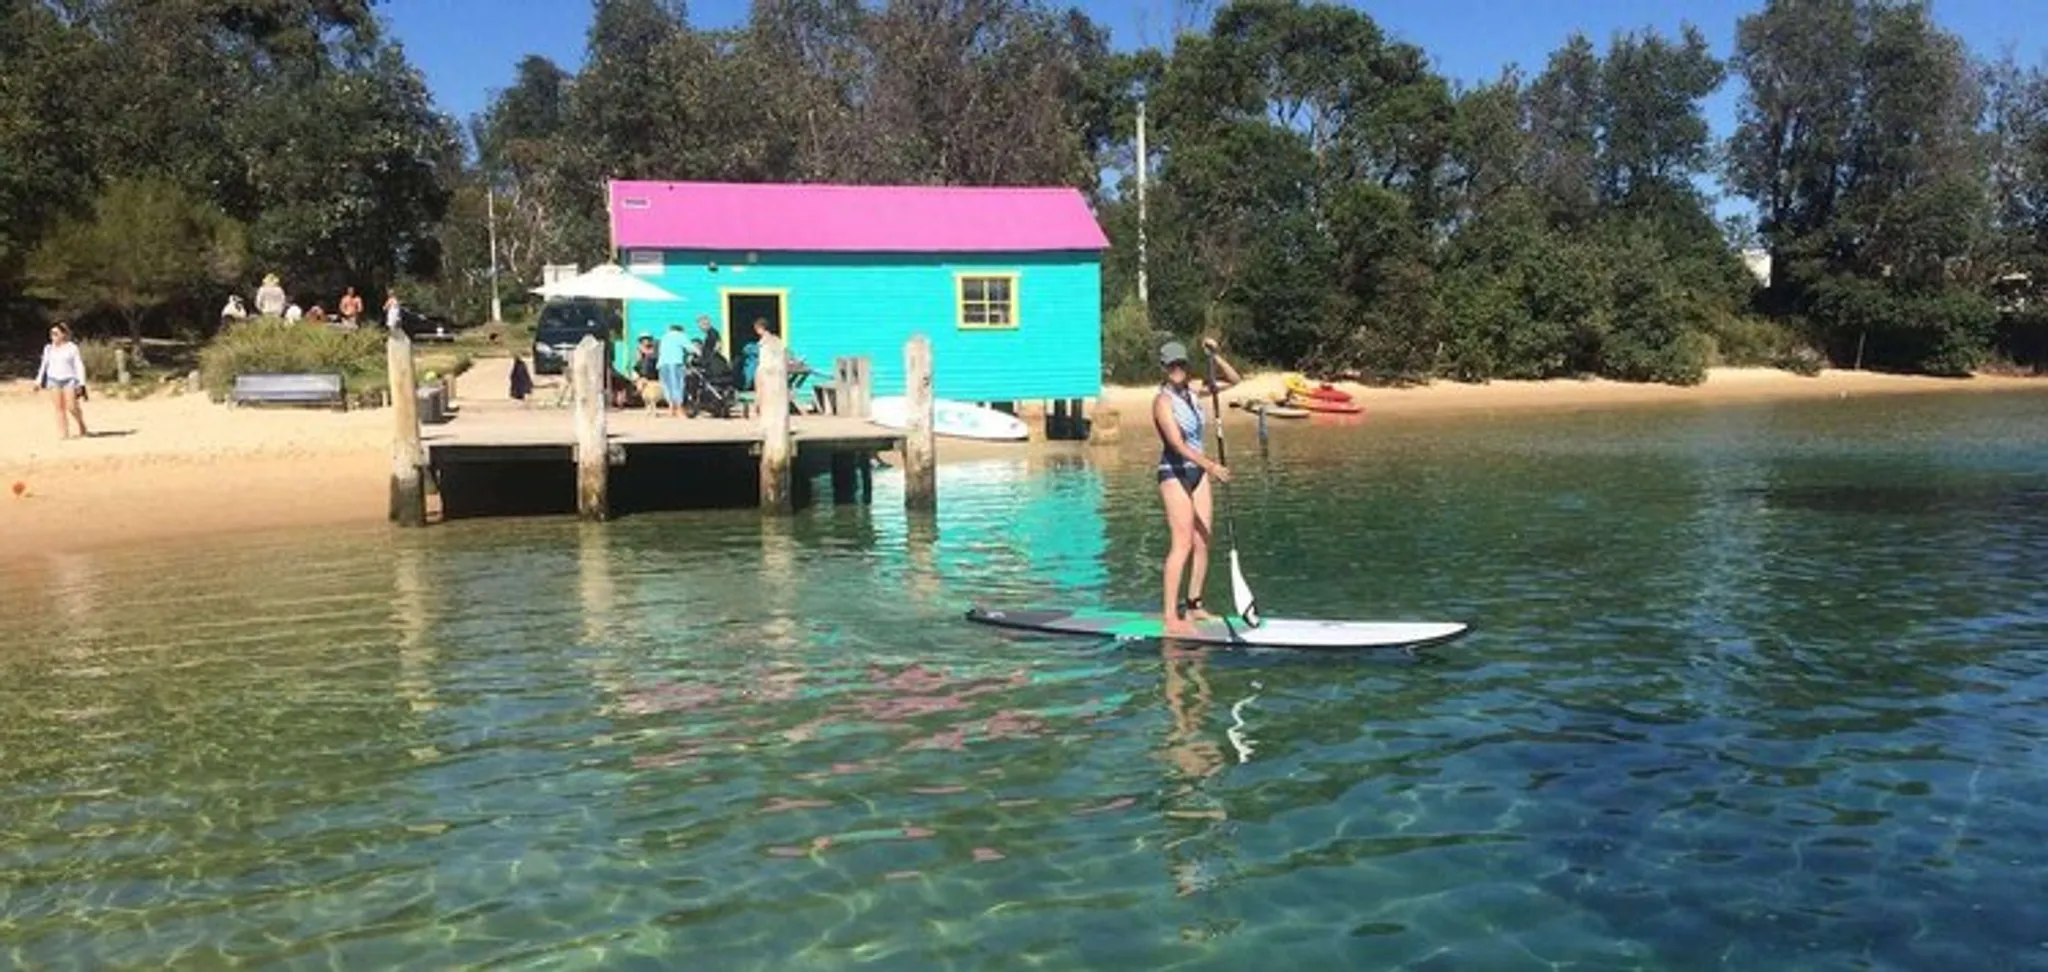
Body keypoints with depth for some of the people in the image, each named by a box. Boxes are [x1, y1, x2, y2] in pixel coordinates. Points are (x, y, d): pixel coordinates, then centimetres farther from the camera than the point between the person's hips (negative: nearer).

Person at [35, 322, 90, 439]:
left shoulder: (72, 347, -2)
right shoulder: (48, 348, 9)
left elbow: (79, 365, -2)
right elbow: (44, 364, 18)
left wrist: (81, 383, -8)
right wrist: (39, 380, 15)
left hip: (69, 379, -3)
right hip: (54, 379, 3)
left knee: (72, 407, -11)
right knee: (59, 407, -1)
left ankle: (82, 427, 12)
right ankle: (64, 433, 0)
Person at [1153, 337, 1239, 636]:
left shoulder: (1193, 393, 8)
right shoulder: (1163, 401, -13)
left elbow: (1233, 380, 15)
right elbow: (1177, 444, -24)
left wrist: (1214, 355, 0)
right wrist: (1211, 465, -33)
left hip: (1198, 472, 8)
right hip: (1174, 473, -8)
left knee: (1202, 543, 7)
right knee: (1183, 544, -13)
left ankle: (1193, 607, 16)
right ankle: (1171, 618, -14)